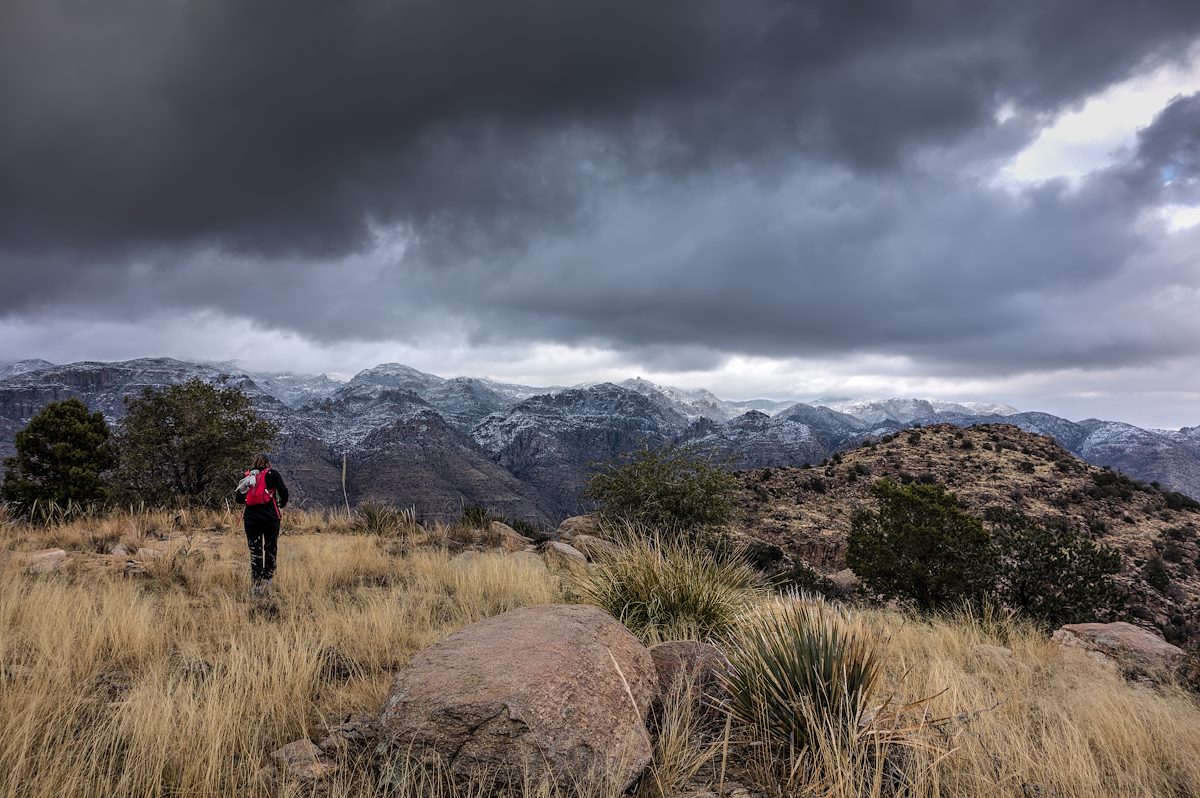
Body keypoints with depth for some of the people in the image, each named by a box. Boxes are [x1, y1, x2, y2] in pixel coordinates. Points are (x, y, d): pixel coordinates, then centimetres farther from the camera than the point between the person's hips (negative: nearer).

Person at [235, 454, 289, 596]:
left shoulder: (247, 476, 11)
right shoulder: (272, 474, 3)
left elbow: (237, 498, 5)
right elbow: (284, 492, -6)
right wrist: (282, 504, 14)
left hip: (251, 517, 2)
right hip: (270, 516, -2)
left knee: (255, 550, 5)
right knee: (270, 549, 9)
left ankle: (256, 584, 2)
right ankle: (267, 579, 8)